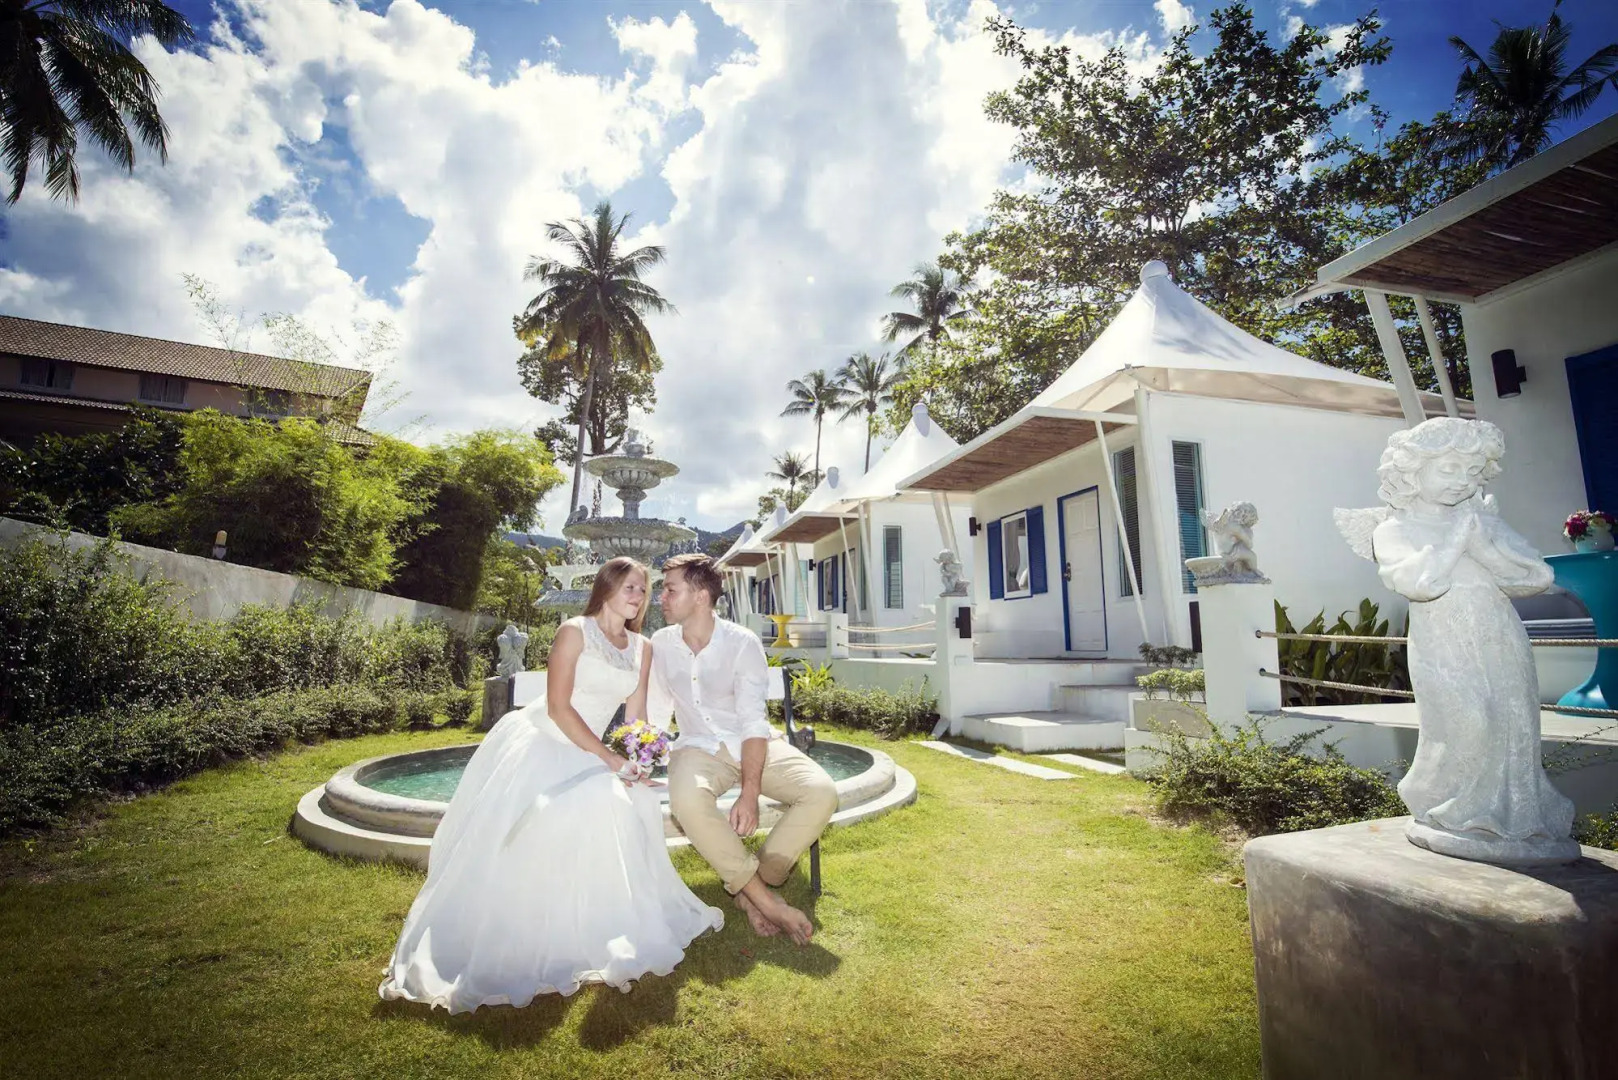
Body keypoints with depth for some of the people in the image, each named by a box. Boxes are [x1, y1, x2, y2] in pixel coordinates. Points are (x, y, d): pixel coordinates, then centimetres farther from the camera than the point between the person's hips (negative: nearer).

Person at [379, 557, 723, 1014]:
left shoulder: (642, 648, 6)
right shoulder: (575, 632, -12)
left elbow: (636, 717, 5)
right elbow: (558, 706, -18)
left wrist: (637, 761, -16)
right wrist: (608, 759, -21)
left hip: (580, 754, 6)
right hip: (537, 741, -6)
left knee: (630, 803, -10)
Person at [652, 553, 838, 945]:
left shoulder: (742, 643, -12)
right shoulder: (661, 644, -1)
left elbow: (753, 723, -17)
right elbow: (656, 711, 8)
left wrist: (750, 794, -27)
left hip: (754, 745, 0)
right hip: (699, 748, 1)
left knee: (821, 792, -25)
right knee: (686, 798, -36)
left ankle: (753, 886, -8)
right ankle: (765, 899, -19)